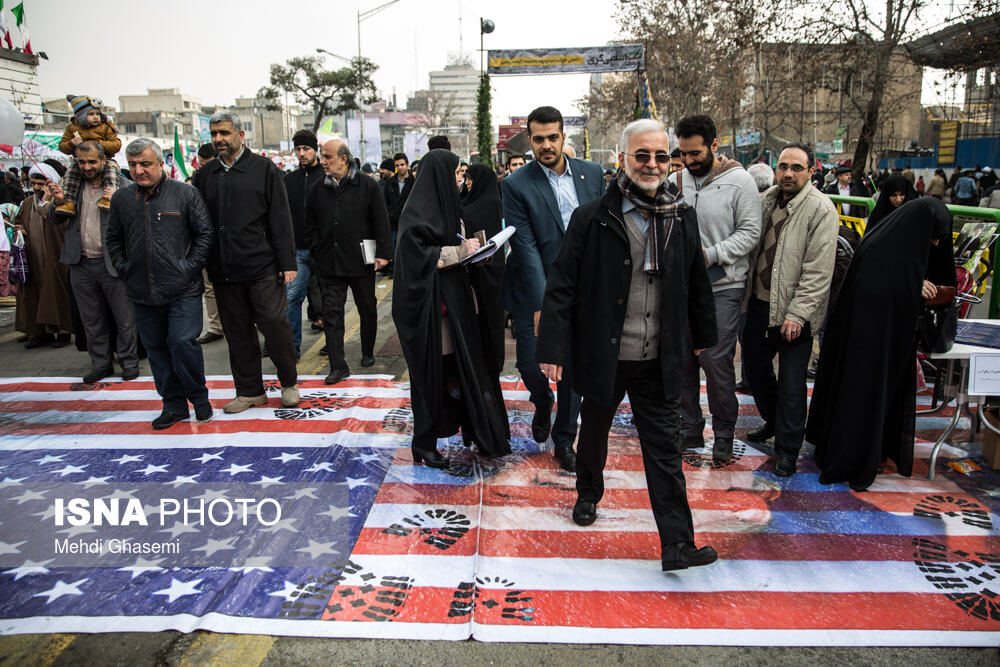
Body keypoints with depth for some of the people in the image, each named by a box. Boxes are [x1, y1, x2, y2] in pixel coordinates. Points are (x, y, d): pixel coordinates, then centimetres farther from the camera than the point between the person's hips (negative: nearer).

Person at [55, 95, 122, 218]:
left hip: (104, 158, -2)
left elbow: (116, 145, -7)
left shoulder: (105, 128, 1)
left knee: (111, 167, -32)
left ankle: (109, 196, -42)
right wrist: (71, 144, -13)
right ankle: (69, 202, -19)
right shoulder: (72, 128, 7)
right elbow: (62, 145, 10)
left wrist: (98, 144, -18)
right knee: (71, 172, -19)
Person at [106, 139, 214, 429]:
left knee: (183, 343, -11)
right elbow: (113, 239, 21)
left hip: (182, 290, -4)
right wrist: (124, 269, 9)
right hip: (142, 293, 5)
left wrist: (189, 267, -7)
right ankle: (173, 404, 21)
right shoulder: (122, 198, 10)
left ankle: (199, 397, 11)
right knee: (156, 348, 9)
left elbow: (204, 233, -1)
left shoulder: (185, 193, -1)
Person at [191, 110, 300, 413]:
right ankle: (250, 390, 20)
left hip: (262, 266, -4)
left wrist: (287, 262, -8)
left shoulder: (264, 169, 1)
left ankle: (289, 383, 15)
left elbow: (280, 219, -3)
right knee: (238, 332, 9)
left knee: (275, 324, -4)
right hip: (224, 271, 4)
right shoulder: (204, 175, 12)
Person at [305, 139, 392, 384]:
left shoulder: (368, 187, -2)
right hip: (329, 265, 2)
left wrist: (383, 253, -8)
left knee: (367, 310, 12)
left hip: (361, 263, -2)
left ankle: (368, 353, 32)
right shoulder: (318, 191, 7)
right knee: (332, 314, -3)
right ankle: (338, 366, 0)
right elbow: (310, 225, 14)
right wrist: (317, 253, 4)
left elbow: (381, 222, -3)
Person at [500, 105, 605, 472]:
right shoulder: (516, 185, -8)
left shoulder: (592, 173, 4)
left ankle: (564, 439, 25)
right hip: (535, 292, -2)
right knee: (530, 365, -1)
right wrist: (543, 302, -21)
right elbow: (525, 246, -14)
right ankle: (542, 402, 36)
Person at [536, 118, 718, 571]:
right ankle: (588, 495, 47)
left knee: (665, 448, 3)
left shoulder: (683, 218, 3)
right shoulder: (592, 218, -9)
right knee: (594, 432, 20)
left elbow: (696, 282, 15)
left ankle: (677, 544, 8)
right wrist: (554, 348, -14)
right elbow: (562, 286, -10)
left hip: (659, 361, 2)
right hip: (603, 355, -1)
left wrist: (702, 334, 22)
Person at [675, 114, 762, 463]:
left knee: (716, 362, -5)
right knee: (681, 359, 9)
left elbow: (750, 233, -8)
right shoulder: (678, 181, 9)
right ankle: (689, 430, 24)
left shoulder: (739, 181, -5)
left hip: (722, 288, -5)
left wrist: (711, 255, -18)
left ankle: (724, 435, 14)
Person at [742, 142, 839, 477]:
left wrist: (797, 314, -19)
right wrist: (748, 291, 10)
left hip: (794, 312, -7)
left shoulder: (821, 209, -12)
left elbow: (819, 271, -16)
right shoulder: (768, 199, 8)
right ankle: (773, 422, 42)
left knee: (791, 383, 1)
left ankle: (786, 451, 15)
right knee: (755, 366, 18)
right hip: (759, 301, 7)